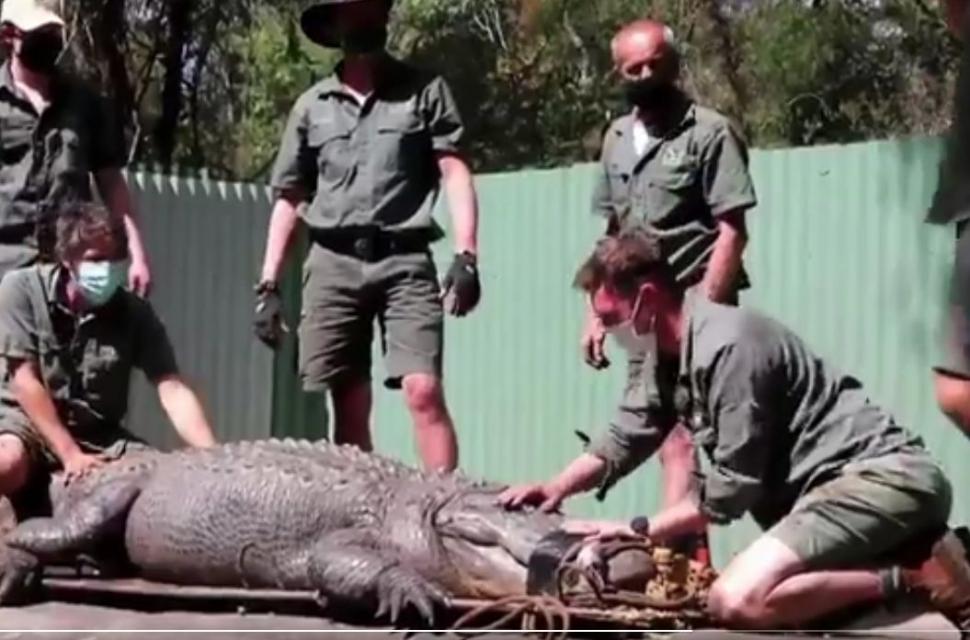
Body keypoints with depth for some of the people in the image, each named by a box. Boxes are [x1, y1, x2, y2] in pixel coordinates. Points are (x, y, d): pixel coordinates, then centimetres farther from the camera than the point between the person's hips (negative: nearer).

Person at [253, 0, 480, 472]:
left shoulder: (425, 90, 7)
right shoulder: (312, 106, 13)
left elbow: (454, 171, 1)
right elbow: (289, 199, 15)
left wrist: (466, 255, -12)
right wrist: (268, 284, 9)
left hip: (403, 261, -2)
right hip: (333, 264, 3)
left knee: (423, 389, -16)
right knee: (349, 407, 2)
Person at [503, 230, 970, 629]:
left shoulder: (726, 347, -18)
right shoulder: (671, 354, 12)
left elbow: (731, 488, -17)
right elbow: (625, 442, 22)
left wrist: (639, 531, -7)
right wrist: (553, 489, 7)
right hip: (837, 481, 10)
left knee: (736, 601, -27)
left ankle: (913, 575, -15)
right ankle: (909, 558, 13)